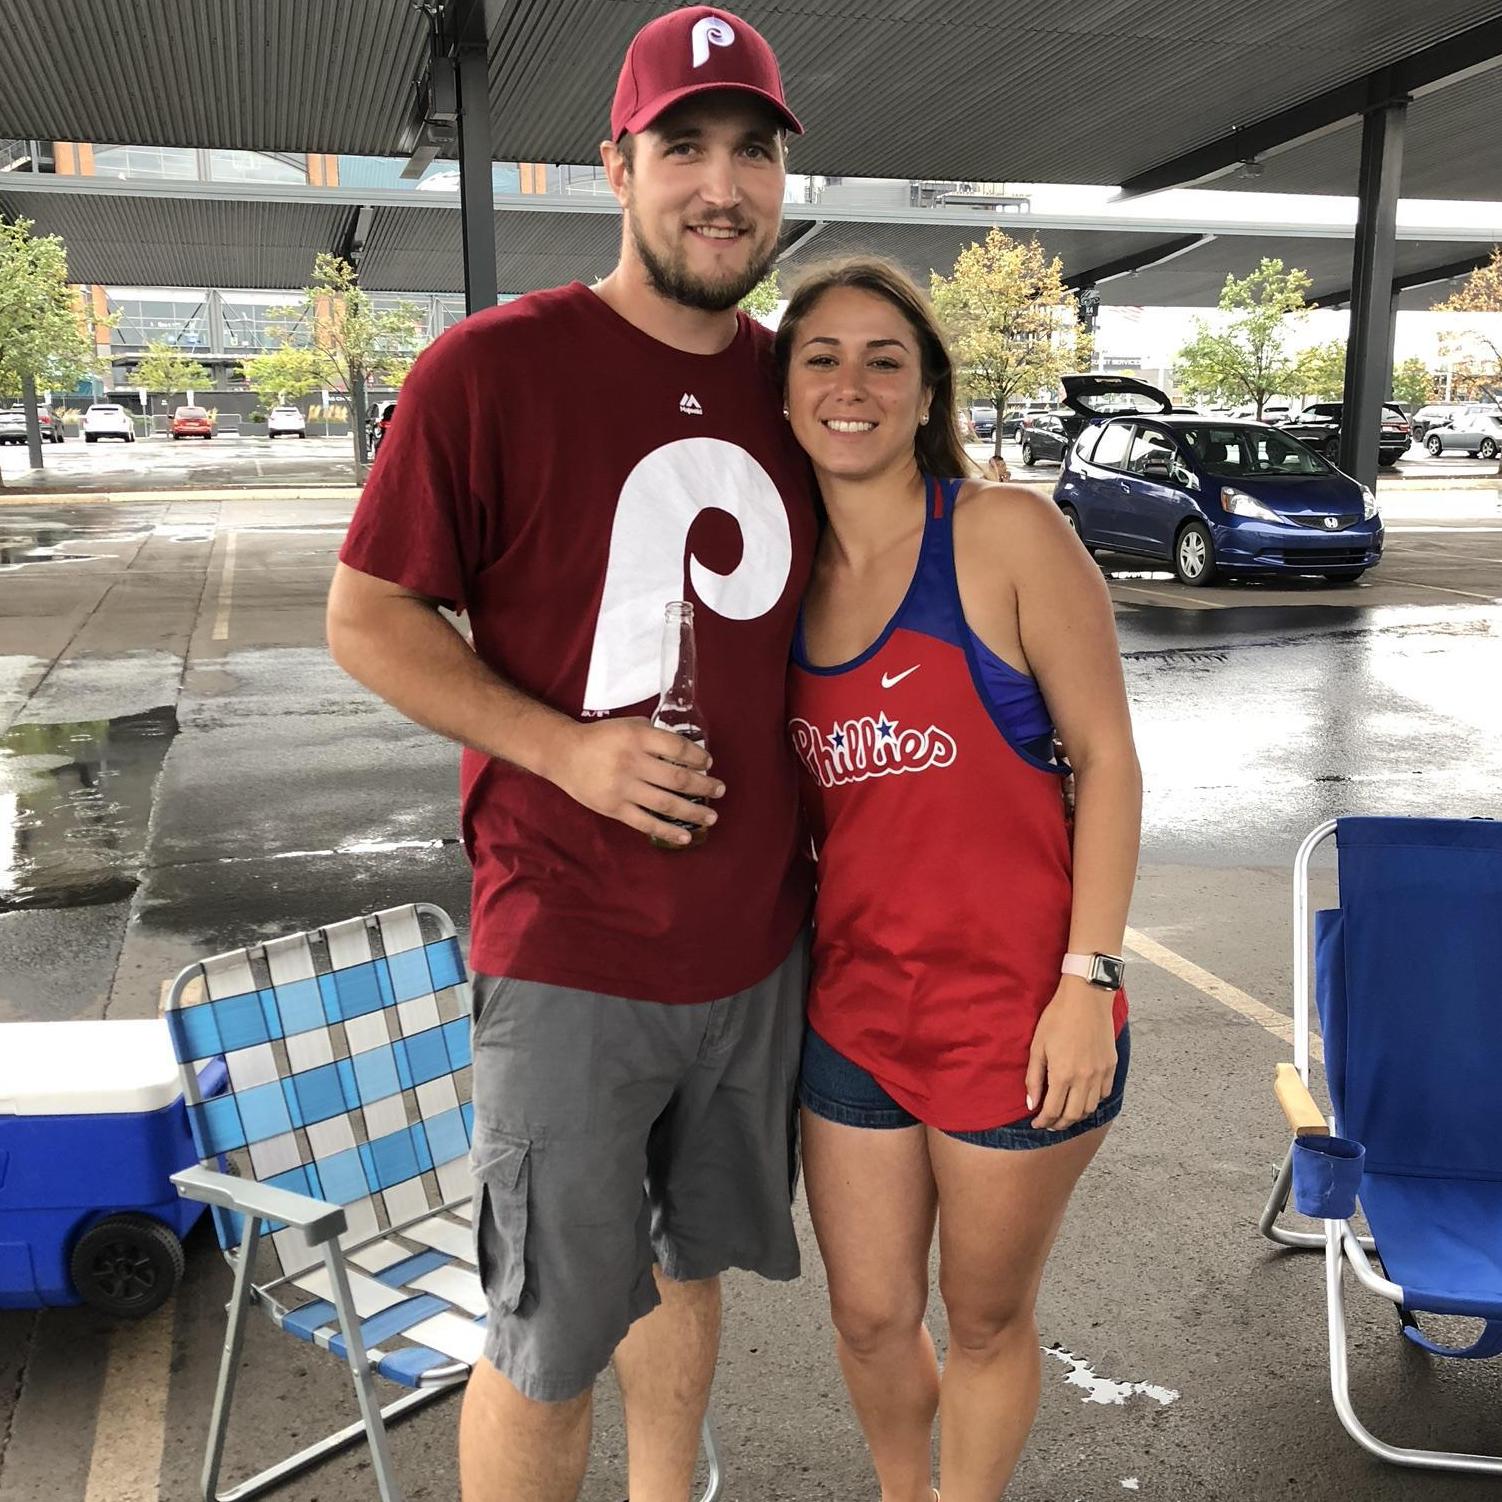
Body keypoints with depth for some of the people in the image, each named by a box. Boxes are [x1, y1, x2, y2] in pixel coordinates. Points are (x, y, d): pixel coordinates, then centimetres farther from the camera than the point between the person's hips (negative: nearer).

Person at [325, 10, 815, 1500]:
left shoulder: (790, 381, 5)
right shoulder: (492, 367, -11)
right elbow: (367, 618, -8)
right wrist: (565, 749, -20)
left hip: (758, 942, 5)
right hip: (570, 957, -5)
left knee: (690, 1266, 23)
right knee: (550, 1348, 8)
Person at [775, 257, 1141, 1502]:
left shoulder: (1007, 534, -10)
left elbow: (1106, 757, -9)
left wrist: (1088, 980, -14)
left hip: (1013, 1003, -4)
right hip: (855, 1001, 4)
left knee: (985, 1320, 15)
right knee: (870, 1319, 18)